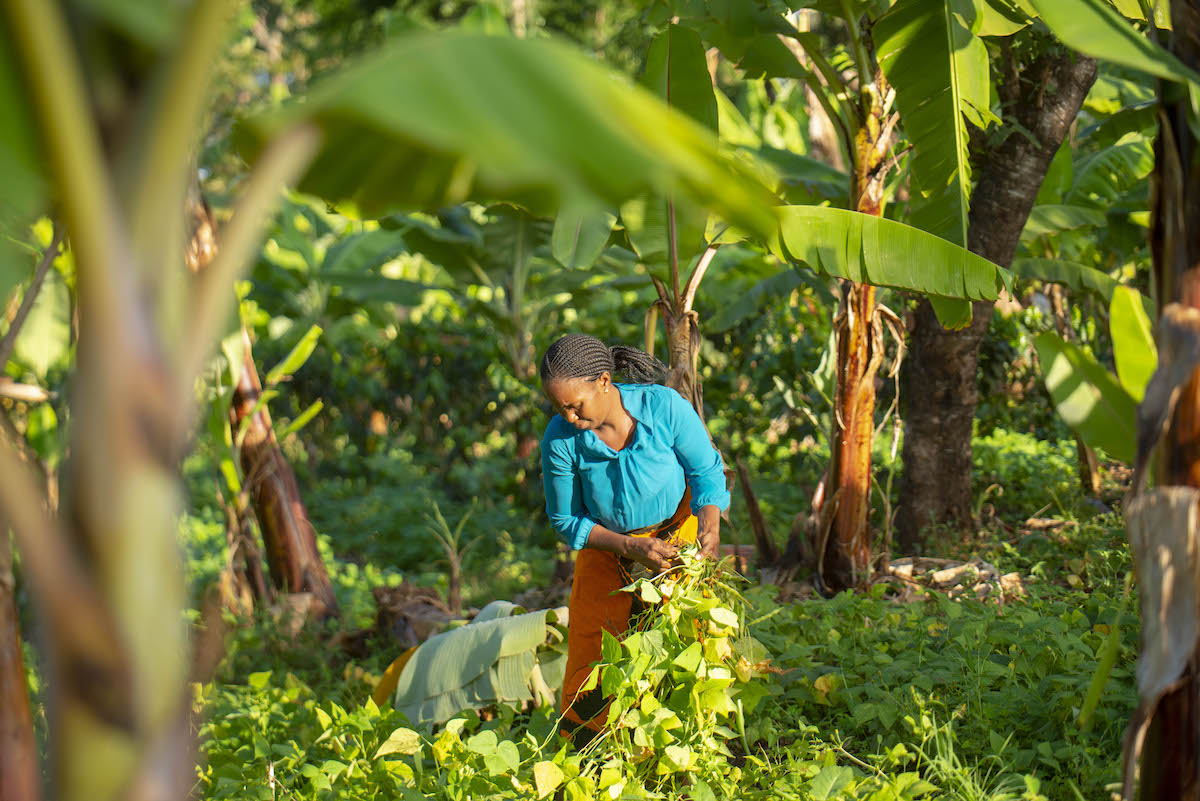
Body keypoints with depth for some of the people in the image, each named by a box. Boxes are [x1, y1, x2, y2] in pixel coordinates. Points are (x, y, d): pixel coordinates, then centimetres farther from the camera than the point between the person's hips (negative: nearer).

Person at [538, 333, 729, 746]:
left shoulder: (664, 406, -25)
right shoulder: (560, 441, -22)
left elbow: (707, 470, -10)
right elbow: (566, 520, -10)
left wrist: (710, 526, -29)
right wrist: (633, 548, -22)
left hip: (677, 531, -1)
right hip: (606, 544, 1)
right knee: (590, 652, 0)